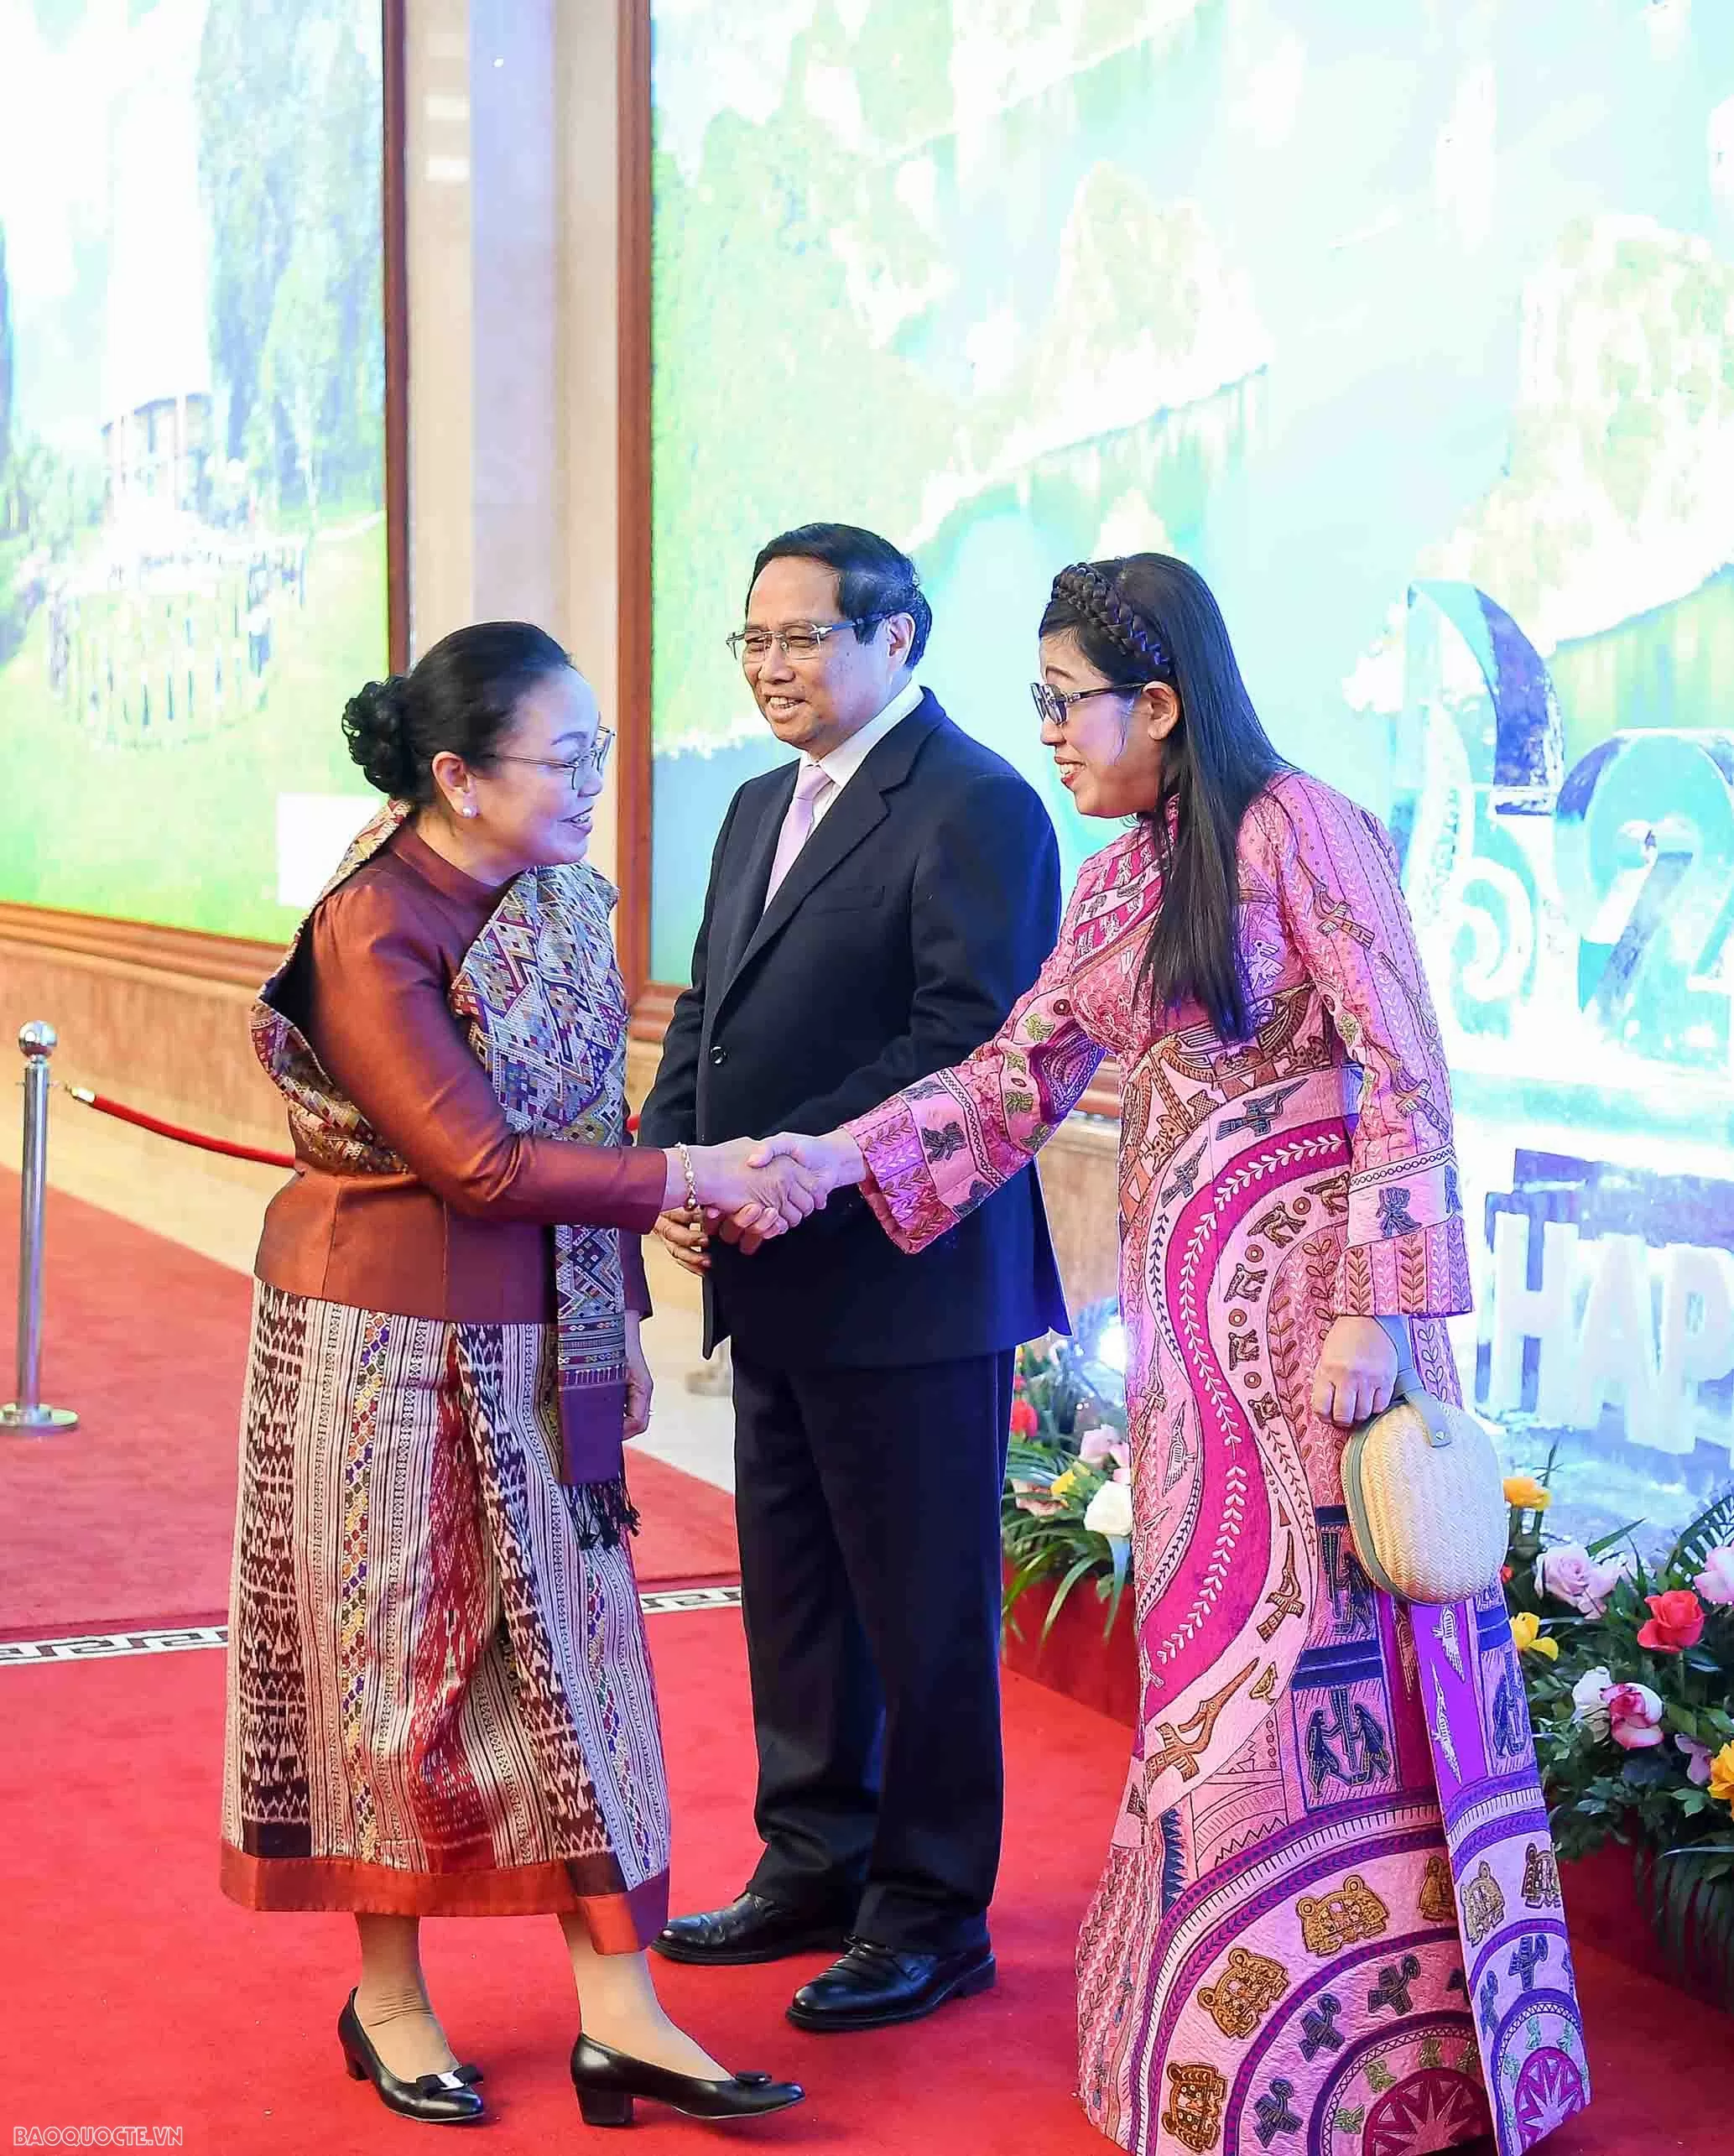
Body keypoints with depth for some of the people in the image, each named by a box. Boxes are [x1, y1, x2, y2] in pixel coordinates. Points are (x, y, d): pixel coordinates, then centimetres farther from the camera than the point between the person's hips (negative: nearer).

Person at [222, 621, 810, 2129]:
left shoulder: (559, 900, 2)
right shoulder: (371, 935, -19)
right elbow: (483, 1163, -21)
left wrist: (621, 1319, 12)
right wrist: (694, 1179, -17)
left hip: (542, 1347, 7)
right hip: (395, 1346, -6)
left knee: (573, 1648, 7)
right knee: (405, 1659, 6)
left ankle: (618, 2013, 13)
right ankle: (390, 2001, 24)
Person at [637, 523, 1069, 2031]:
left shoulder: (975, 807, -12)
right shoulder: (762, 809, 17)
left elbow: (970, 1038, -20)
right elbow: (707, 1019, 18)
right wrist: (672, 1164, -1)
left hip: (911, 1278, -9)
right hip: (775, 1282, 9)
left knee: (923, 1609, 3)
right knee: (792, 1594, 18)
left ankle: (931, 1916, 15)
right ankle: (815, 1869, 32)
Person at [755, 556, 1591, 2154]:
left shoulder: (1302, 833, -10)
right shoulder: (1114, 887, 13)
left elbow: (1406, 1080, -13)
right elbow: (1012, 1082, 17)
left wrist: (1380, 1310, -18)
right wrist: (835, 1160, 6)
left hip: (1313, 1291, -7)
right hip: (1191, 1302, 7)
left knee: (1319, 1653, -4)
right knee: (1214, 1649, 10)